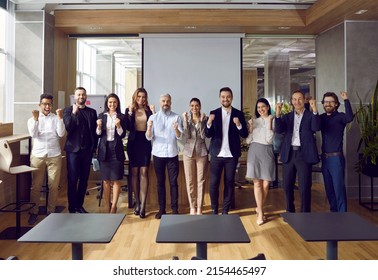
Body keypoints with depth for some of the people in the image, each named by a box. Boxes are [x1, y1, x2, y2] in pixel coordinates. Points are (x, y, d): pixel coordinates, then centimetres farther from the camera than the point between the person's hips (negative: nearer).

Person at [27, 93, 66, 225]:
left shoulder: (56, 118, 4)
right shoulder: (32, 119, 7)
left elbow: (61, 134, -8)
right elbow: (33, 134, -9)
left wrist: (60, 118, -15)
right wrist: (35, 118, -16)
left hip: (54, 156, 0)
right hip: (38, 156, 0)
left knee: (53, 186, 3)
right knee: (36, 186, 4)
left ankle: (51, 211, 15)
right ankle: (34, 212, 15)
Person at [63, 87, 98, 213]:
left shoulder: (92, 112, 11)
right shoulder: (68, 110, 3)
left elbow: (95, 130, 11)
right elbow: (67, 127, -11)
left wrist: (94, 146, 4)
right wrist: (74, 113, -17)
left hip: (87, 150, 3)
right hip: (73, 149, -3)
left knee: (84, 179, 7)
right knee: (72, 180, 0)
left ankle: (79, 205, 19)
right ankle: (72, 207, 10)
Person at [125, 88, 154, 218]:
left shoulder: (149, 110, 4)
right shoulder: (129, 110, 4)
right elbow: (128, 127, -7)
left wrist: (153, 113, -13)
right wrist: (130, 113, -16)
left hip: (145, 142, -1)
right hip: (133, 142, 1)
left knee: (144, 172, -5)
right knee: (134, 172, 6)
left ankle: (143, 205, -6)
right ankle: (137, 203, 17)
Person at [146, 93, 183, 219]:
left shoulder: (176, 117, 1)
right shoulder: (153, 117, 3)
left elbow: (180, 137, -7)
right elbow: (149, 137, -4)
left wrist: (176, 129, -28)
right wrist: (149, 128, -24)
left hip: (172, 154, -1)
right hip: (158, 154, 1)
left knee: (173, 182, 3)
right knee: (160, 182, 7)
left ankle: (174, 209, 11)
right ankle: (161, 209, 14)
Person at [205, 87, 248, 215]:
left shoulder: (239, 114, 1)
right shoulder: (213, 113, 2)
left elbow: (245, 135, -2)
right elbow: (208, 135, -3)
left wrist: (239, 125, -21)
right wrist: (209, 123, -22)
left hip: (232, 155, 0)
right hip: (217, 154, 0)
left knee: (229, 183, 7)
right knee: (213, 183, 2)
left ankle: (225, 210, 19)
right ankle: (214, 210, 18)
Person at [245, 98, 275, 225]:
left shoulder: (273, 121, 1)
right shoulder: (254, 121, 11)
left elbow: (269, 140, -7)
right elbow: (248, 141, 9)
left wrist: (269, 123, -9)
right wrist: (250, 128, -5)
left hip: (267, 152, -2)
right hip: (254, 152, 2)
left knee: (266, 184, 1)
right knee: (257, 183, -1)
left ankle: (259, 207, 23)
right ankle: (260, 212, 3)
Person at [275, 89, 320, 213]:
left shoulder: (311, 115, 4)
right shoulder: (287, 116, 12)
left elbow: (316, 128, -14)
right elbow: (279, 130, -3)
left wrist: (315, 110, -26)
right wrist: (278, 114, -18)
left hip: (304, 154, -3)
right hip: (289, 154, 4)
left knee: (304, 187, -1)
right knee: (287, 186, 10)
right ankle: (290, 212, 26)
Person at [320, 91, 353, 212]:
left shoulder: (340, 116, -7)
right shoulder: (322, 117, 10)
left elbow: (349, 118, -27)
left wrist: (346, 100, -30)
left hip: (336, 157, -6)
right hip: (324, 157, 6)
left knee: (339, 188, -4)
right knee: (328, 188, 13)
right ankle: (333, 211, 27)